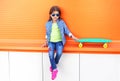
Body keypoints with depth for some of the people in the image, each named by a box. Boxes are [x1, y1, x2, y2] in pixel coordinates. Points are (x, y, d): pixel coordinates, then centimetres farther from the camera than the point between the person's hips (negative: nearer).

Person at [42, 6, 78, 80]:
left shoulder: (62, 22, 2)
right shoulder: (48, 24, 7)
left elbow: (66, 30, 7)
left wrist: (73, 37, 0)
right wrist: (46, 42, 17)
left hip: (59, 41, -1)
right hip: (51, 42, 1)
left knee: (59, 53, -28)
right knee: (51, 54, -26)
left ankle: (53, 65, 0)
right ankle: (54, 69, -14)